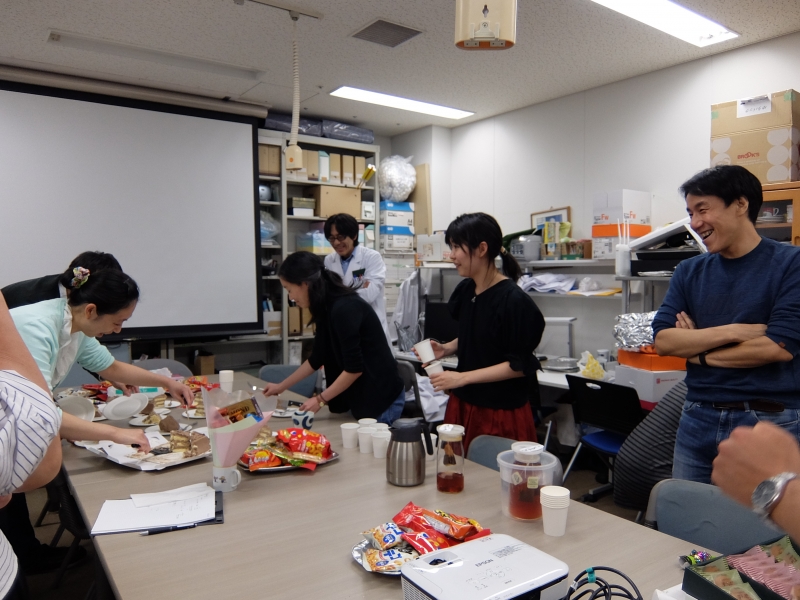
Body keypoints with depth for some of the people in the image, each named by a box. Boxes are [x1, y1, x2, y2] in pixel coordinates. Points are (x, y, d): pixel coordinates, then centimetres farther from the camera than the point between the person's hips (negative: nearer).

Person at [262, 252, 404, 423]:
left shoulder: (343, 309, -23)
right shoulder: (327, 308, 5)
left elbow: (354, 368, -22)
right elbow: (317, 358, 16)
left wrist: (321, 399, -13)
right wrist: (281, 387, 20)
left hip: (381, 399, -9)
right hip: (361, 397, 9)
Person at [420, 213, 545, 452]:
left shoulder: (514, 301, -19)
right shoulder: (465, 290, 3)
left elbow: (518, 366, -18)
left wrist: (463, 378, -21)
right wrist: (446, 349, -1)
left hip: (502, 412, -6)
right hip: (463, 403, 7)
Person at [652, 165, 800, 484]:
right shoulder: (689, 271, 6)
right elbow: (662, 340, -3)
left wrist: (697, 352, -6)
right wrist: (732, 331, -15)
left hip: (768, 421, -4)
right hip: (698, 419, 4)